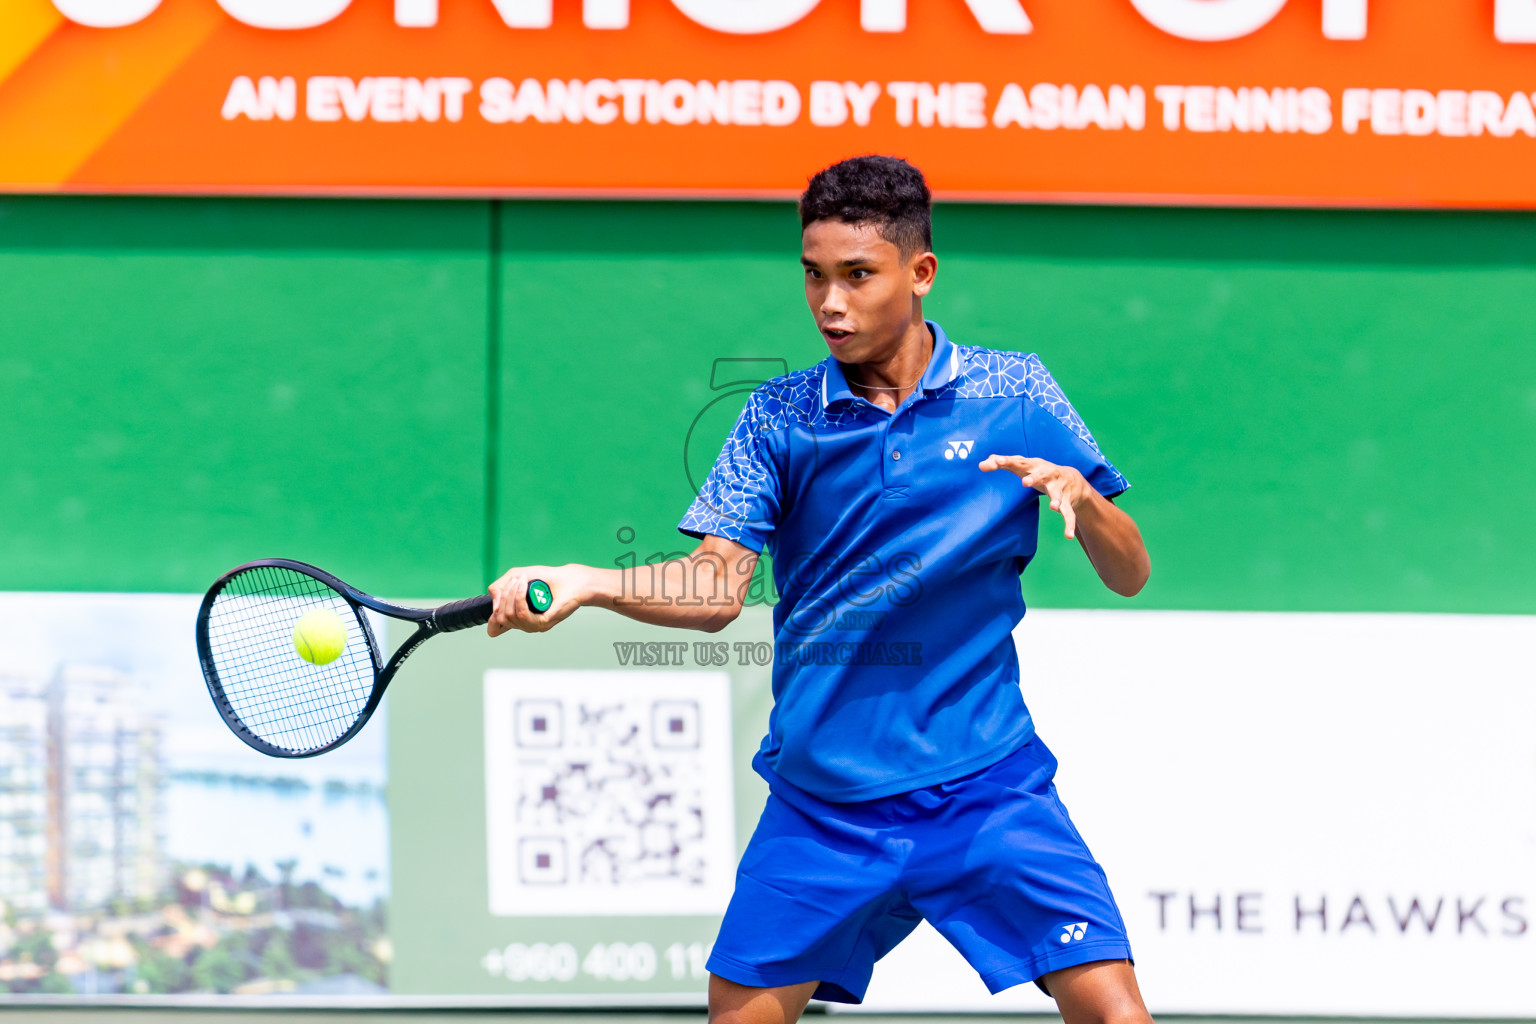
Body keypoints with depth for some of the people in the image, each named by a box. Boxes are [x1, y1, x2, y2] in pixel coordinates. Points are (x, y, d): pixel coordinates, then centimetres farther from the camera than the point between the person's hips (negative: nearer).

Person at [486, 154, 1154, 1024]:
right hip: (822, 798, 2)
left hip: (985, 782, -2)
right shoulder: (780, 417, 2)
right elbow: (716, 590, -6)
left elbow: (1130, 576, 1)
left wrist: (1080, 497, -20)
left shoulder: (1014, 394, 0)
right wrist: (585, 584, -24)